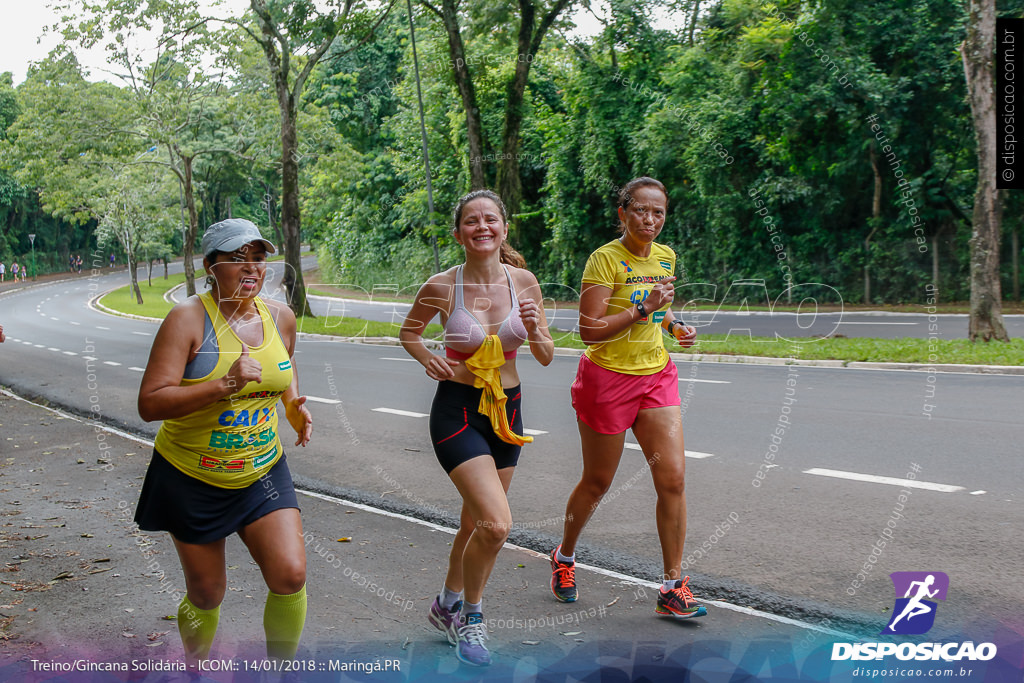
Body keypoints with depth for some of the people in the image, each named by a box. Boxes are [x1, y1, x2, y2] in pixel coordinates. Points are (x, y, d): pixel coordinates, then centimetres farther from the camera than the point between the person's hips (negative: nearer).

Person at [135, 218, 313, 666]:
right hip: (191, 479, -3)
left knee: (290, 576, -11)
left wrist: (293, 404, 4)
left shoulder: (280, 317, 0)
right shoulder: (188, 318, -16)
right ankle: (194, 663, 41)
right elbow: (149, 404, -23)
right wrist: (224, 384, -33)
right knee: (206, 595, 9)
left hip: (262, 473, 3)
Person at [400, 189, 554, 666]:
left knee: (476, 522, 17)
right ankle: (470, 614, 10)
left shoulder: (523, 282, -4)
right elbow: (408, 331, 8)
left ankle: (448, 605, 43)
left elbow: (546, 358, 3)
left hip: (507, 411, 4)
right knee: (496, 524, -17)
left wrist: (534, 331, -18)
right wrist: (427, 358, -12)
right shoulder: (442, 286, -11)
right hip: (457, 412, -4)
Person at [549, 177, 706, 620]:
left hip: (657, 376, 5)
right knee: (597, 483, 9)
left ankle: (672, 588, 4)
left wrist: (672, 325, 5)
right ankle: (564, 556, 36)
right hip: (608, 379, -5)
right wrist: (643, 308, -25)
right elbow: (590, 331, -19)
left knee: (672, 479, -6)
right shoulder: (605, 259, -14)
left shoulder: (666, 257, 7)